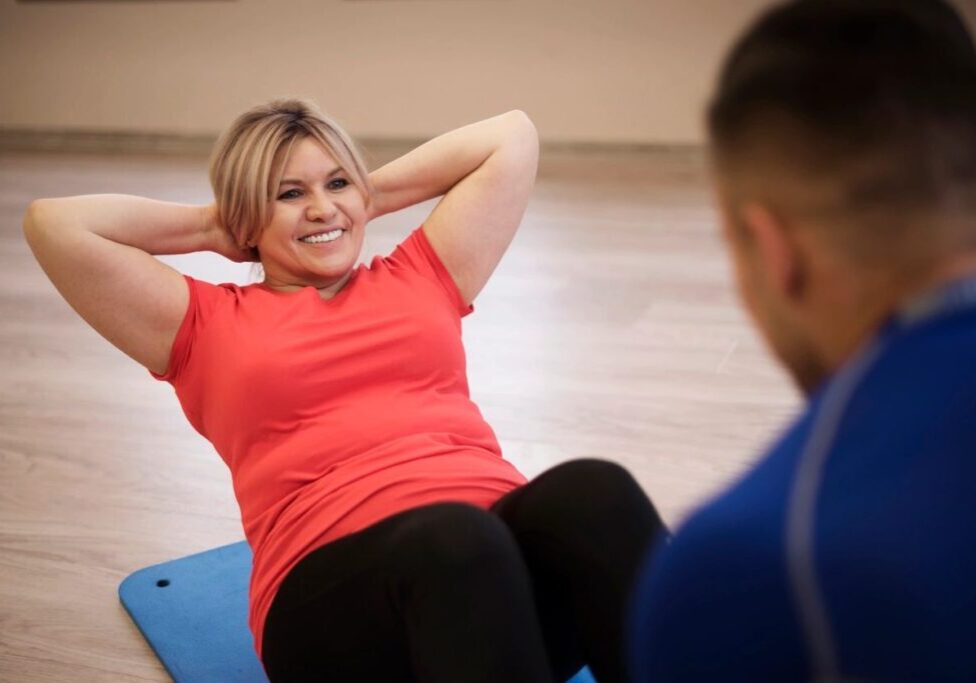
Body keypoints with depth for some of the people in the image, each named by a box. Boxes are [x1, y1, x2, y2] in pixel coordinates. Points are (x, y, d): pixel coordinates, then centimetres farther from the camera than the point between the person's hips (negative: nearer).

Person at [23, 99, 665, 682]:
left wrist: (371, 193, 29)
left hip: (505, 536, 3)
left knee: (592, 490, -31)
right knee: (453, 538, -37)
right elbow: (54, 223, 12)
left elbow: (513, 136, 29)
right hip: (333, 595, -3)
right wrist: (212, 228, 21)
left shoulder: (418, 281, 25)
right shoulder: (210, 327, 18)